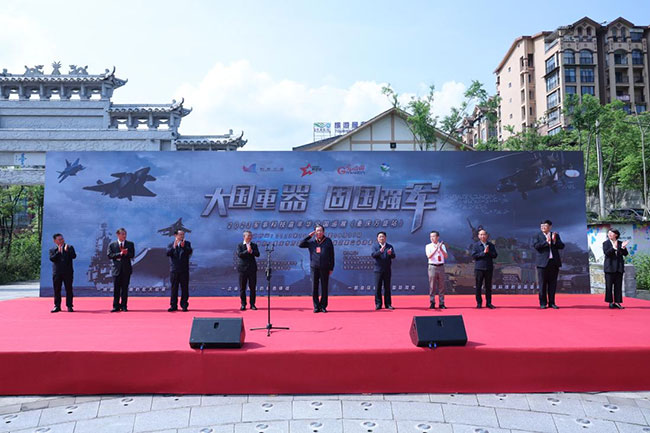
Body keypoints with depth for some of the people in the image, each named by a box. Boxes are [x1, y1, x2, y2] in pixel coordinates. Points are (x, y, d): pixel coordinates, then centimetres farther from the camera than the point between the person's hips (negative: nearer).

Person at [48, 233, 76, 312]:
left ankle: (69, 306, 5)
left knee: (69, 289, 0)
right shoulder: (52, 250, 9)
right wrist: (58, 252, -15)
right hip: (57, 273, 1)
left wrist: (67, 251, -19)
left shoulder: (70, 247, 7)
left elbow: (74, 256, -8)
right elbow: (51, 259, -8)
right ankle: (57, 306, 14)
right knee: (57, 290, 5)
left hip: (68, 272, -1)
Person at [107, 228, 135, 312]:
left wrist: (125, 253, -19)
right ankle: (116, 306, 8)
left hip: (126, 269, 1)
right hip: (116, 269, 0)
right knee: (116, 289, 1)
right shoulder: (112, 245, 6)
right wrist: (120, 254, -16)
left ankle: (124, 306, 10)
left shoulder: (130, 244, 8)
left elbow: (132, 255, -2)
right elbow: (109, 255, -5)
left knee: (125, 288, 3)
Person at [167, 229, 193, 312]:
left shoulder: (187, 244, 6)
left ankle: (184, 305, 8)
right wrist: (174, 247, -28)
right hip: (174, 270, 0)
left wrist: (183, 246, -28)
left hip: (184, 270, 0)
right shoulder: (170, 245, 6)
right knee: (174, 288, 4)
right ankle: (173, 306, 11)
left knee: (184, 288, 1)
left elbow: (190, 251, -12)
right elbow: (168, 253, -12)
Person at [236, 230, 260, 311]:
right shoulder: (239, 245, 4)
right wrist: (247, 251, -18)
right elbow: (239, 254, -12)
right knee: (242, 288, 2)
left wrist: (251, 251, -18)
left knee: (252, 287, 3)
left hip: (252, 268, 2)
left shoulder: (254, 245, 10)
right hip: (243, 268, -2)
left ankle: (252, 304, 11)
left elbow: (257, 254, -4)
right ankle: (243, 304, 11)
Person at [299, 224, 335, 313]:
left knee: (324, 288, 3)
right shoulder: (311, 242, 8)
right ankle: (316, 307, 9)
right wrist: (309, 236, -3)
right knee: (314, 288, 1)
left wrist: (331, 268, 1)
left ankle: (323, 306, 12)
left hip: (325, 268, -1)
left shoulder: (328, 241, 5)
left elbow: (331, 256, 5)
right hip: (314, 268, 1)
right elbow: (300, 245, -3)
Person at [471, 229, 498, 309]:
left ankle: (488, 303, 13)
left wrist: (488, 252, -13)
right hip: (479, 268, -2)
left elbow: (495, 255, 2)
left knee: (488, 286, 5)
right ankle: (479, 303, 10)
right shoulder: (476, 245, 2)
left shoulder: (491, 245, 9)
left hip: (489, 268, 2)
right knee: (478, 286, 2)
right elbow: (474, 255, -10)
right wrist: (483, 252, -14)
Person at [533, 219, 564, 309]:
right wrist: (546, 242, -18)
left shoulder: (555, 235, 13)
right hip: (543, 262, -3)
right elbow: (536, 246, -12)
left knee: (553, 284, 6)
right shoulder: (537, 236, 4)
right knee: (542, 284, -1)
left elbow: (561, 246, 4)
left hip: (554, 262, 3)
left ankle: (552, 303, 13)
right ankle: (543, 303, 4)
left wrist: (554, 240, -10)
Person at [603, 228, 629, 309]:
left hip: (619, 267, 3)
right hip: (609, 267, -3)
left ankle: (617, 302, 10)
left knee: (618, 286, 4)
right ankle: (610, 302, 6)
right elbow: (606, 253, -12)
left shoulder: (620, 243, 10)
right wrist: (614, 248, -25)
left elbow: (625, 254, 2)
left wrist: (623, 248, -16)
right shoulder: (606, 243, 3)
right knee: (609, 285, -2)